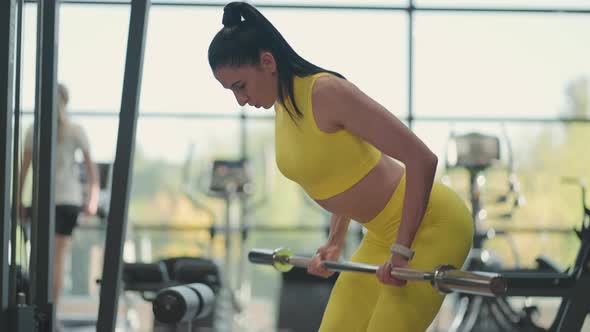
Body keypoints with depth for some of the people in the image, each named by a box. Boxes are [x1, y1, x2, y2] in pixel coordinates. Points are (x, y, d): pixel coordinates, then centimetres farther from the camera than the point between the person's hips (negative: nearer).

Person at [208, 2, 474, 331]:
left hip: (430, 225, -9)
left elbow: (422, 159, -26)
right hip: (384, 233, 9)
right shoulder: (283, 106, 4)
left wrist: (401, 250, -25)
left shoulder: (327, 93, -23)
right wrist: (336, 241, 17)